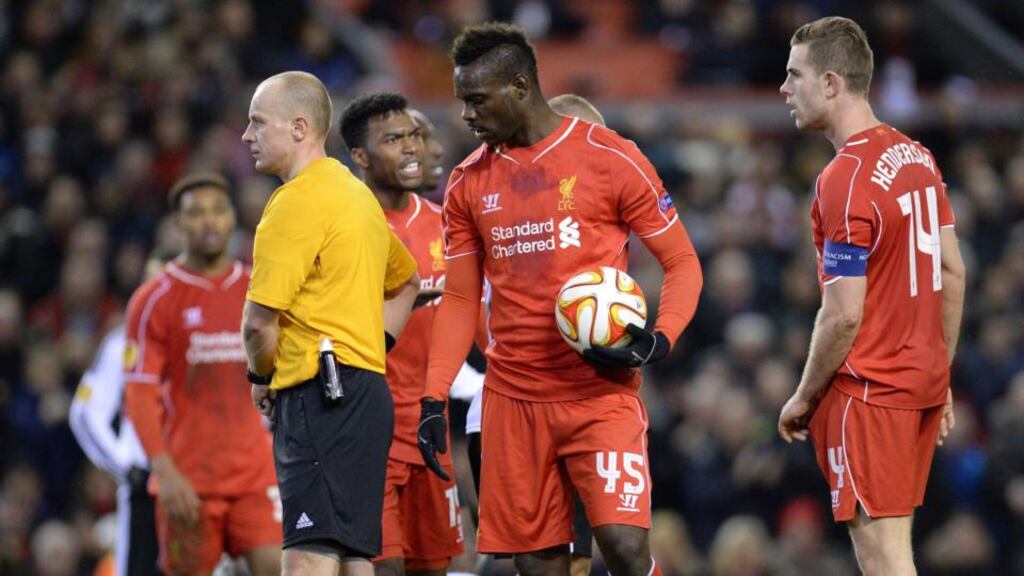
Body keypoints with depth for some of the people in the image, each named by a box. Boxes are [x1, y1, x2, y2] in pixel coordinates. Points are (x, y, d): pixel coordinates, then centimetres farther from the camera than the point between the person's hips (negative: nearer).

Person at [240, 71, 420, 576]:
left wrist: (262, 377, 4)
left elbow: (259, 322, -15)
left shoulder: (295, 202, -11)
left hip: (321, 397, -10)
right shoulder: (356, 194, 20)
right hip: (366, 391, 10)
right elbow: (406, 282, 35)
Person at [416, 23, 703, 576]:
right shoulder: (468, 183, 10)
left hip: (602, 392, -4)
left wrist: (660, 340, -17)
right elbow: (460, 300, 16)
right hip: (513, 399, 4)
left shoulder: (610, 157, -3)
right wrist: (434, 399, 5)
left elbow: (682, 263, 1)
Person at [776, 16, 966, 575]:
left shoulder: (843, 181, -18)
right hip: (925, 381, 9)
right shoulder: (917, 157, 8)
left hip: (869, 392, -9)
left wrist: (804, 398, -7)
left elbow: (844, 316, -19)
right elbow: (953, 272, 13)